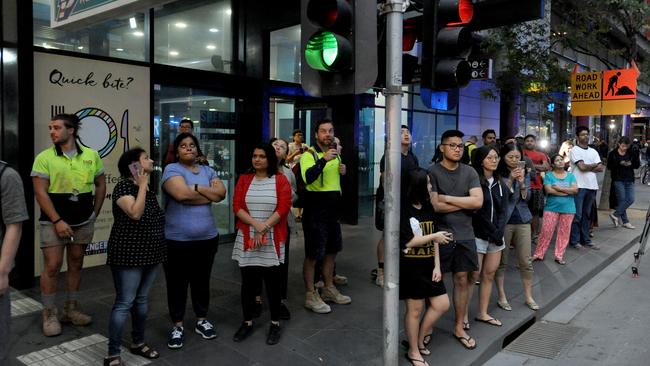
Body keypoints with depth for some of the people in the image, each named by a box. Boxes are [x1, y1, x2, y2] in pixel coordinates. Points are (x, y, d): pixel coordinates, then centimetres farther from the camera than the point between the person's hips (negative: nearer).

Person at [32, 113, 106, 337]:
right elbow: (40, 193, -9)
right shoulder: (44, 157, -7)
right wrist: (57, 221, -15)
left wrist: (95, 214, 7)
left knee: (76, 264, 12)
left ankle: (71, 309, 25)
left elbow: (100, 185, 10)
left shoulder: (91, 155, 1)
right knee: (52, 266, -3)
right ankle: (49, 315, 11)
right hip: (54, 221, -3)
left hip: (84, 221, 3)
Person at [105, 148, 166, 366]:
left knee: (142, 300, 17)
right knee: (124, 303, -4)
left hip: (149, 253, 8)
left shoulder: (148, 189, 11)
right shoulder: (124, 186, -14)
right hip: (129, 255, -8)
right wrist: (142, 185, -22)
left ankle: (138, 343, 31)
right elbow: (135, 213, -29)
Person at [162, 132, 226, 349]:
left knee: (202, 281, 17)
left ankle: (201, 320, 32)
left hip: (207, 237, 5)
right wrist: (209, 192, -9)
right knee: (177, 283, 8)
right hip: (177, 239, -4)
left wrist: (197, 188, -13)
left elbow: (221, 193, -4)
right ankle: (177, 326, 23)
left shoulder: (207, 170, 10)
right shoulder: (172, 169, -6)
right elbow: (181, 194, -23)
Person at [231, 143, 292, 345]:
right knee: (248, 281, 8)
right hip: (247, 239, 2)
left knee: (273, 282, 4)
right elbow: (237, 206, -2)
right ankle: (247, 322, 22)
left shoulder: (280, 180, 0)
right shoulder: (244, 179, 7)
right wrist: (256, 224, -15)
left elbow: (283, 208, -9)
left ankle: (275, 323, 18)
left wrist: (264, 228, -16)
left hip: (272, 240, -2)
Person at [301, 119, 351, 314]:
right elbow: (308, 178, -30)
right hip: (315, 211, -8)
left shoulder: (336, 154, 12)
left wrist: (343, 171, 4)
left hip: (332, 210, 8)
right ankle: (311, 296, 11)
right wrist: (324, 160, -39)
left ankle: (329, 289, 33)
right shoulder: (309, 155, -12)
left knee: (332, 250, 18)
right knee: (313, 254, -1)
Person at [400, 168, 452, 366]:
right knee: (414, 309, 4)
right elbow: (408, 241, -17)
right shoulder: (404, 210, -14)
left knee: (442, 304, 8)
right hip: (410, 266, -7)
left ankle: (420, 339, 28)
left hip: (428, 265, 7)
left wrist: (437, 266, 2)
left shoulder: (428, 207, 8)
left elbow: (434, 240, 9)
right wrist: (434, 236, -10)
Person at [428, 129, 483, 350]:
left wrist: (448, 198, -12)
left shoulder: (469, 172, 5)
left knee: (462, 279, 10)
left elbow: (478, 202, -7)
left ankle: (459, 328, 23)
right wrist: (465, 203, -9)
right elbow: (434, 206, -17)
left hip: (464, 235, 4)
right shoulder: (432, 172, -7)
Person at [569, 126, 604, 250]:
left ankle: (585, 239, 18)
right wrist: (594, 165, 2)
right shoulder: (575, 150, -3)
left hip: (592, 186, 6)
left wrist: (587, 167, -7)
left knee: (587, 215, 11)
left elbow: (601, 168, 5)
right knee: (577, 215, -3)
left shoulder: (593, 151, 15)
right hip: (579, 186, -6)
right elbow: (582, 167, -14)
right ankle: (574, 241, 4)